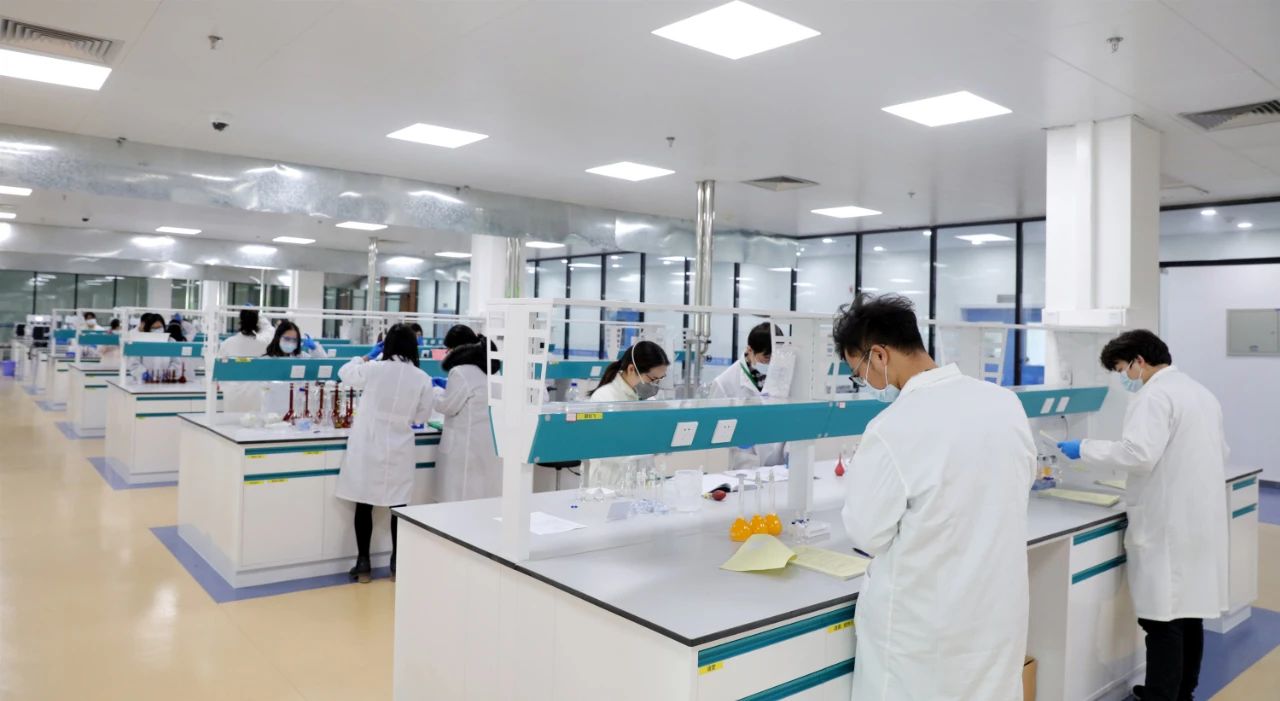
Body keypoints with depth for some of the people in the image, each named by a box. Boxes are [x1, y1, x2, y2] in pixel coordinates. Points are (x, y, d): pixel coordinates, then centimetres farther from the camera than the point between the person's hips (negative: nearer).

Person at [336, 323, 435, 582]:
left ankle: (363, 564, 15)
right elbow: (422, 417, 3)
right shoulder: (422, 378, -6)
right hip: (398, 451, 1)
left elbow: (345, 373, 10)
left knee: (364, 504, 8)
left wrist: (369, 356, 21)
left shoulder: (374, 369, -10)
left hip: (368, 447, -1)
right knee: (398, 504, 11)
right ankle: (397, 564, 19)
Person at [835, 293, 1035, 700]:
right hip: (999, 610, 6)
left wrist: (862, 479, 2)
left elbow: (867, 534, -14)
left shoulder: (894, 428, -24)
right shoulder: (1005, 402, -4)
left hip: (925, 624, -5)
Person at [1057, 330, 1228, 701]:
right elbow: (1220, 454, 24)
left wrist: (1085, 448, -16)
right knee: (1188, 611, 16)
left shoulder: (1154, 395, -14)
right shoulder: (1202, 392, 16)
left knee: (1163, 618, -5)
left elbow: (1140, 453, -26)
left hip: (1168, 525, -10)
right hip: (1200, 518, 10)